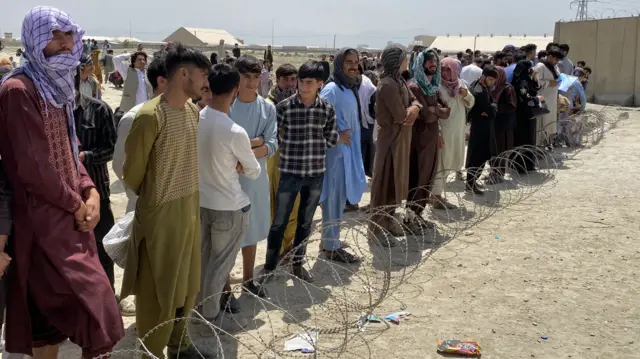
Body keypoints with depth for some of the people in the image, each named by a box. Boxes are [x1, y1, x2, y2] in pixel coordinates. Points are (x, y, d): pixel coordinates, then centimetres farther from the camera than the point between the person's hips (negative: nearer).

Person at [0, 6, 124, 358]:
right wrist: (76, 203, -9)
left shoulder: (57, 86, 13)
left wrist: (90, 191, 1)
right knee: (87, 301, -4)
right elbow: (33, 166, -19)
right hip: (44, 220, -8)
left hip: (69, 215, 8)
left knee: (54, 313, 16)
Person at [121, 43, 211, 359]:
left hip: (190, 207, 8)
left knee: (186, 282, 20)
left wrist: (188, 199, 15)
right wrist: (153, 198, 6)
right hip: (161, 212, -7)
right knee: (158, 288, 7)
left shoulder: (193, 110, 4)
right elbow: (132, 171, -11)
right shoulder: (151, 116, -21)